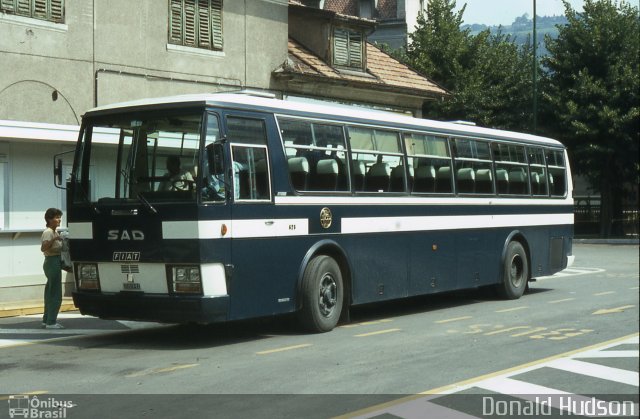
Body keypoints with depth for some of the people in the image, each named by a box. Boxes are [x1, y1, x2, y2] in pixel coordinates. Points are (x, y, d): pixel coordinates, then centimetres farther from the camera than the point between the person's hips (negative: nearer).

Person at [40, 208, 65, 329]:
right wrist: (54, 239, -39)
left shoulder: (55, 231, 14)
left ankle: (47, 319, 24)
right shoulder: (48, 232, -14)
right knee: (55, 293, -9)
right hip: (52, 262, -10)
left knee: (50, 292, 16)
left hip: (56, 262, 10)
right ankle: (51, 322, -7)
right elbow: (43, 248, -29)